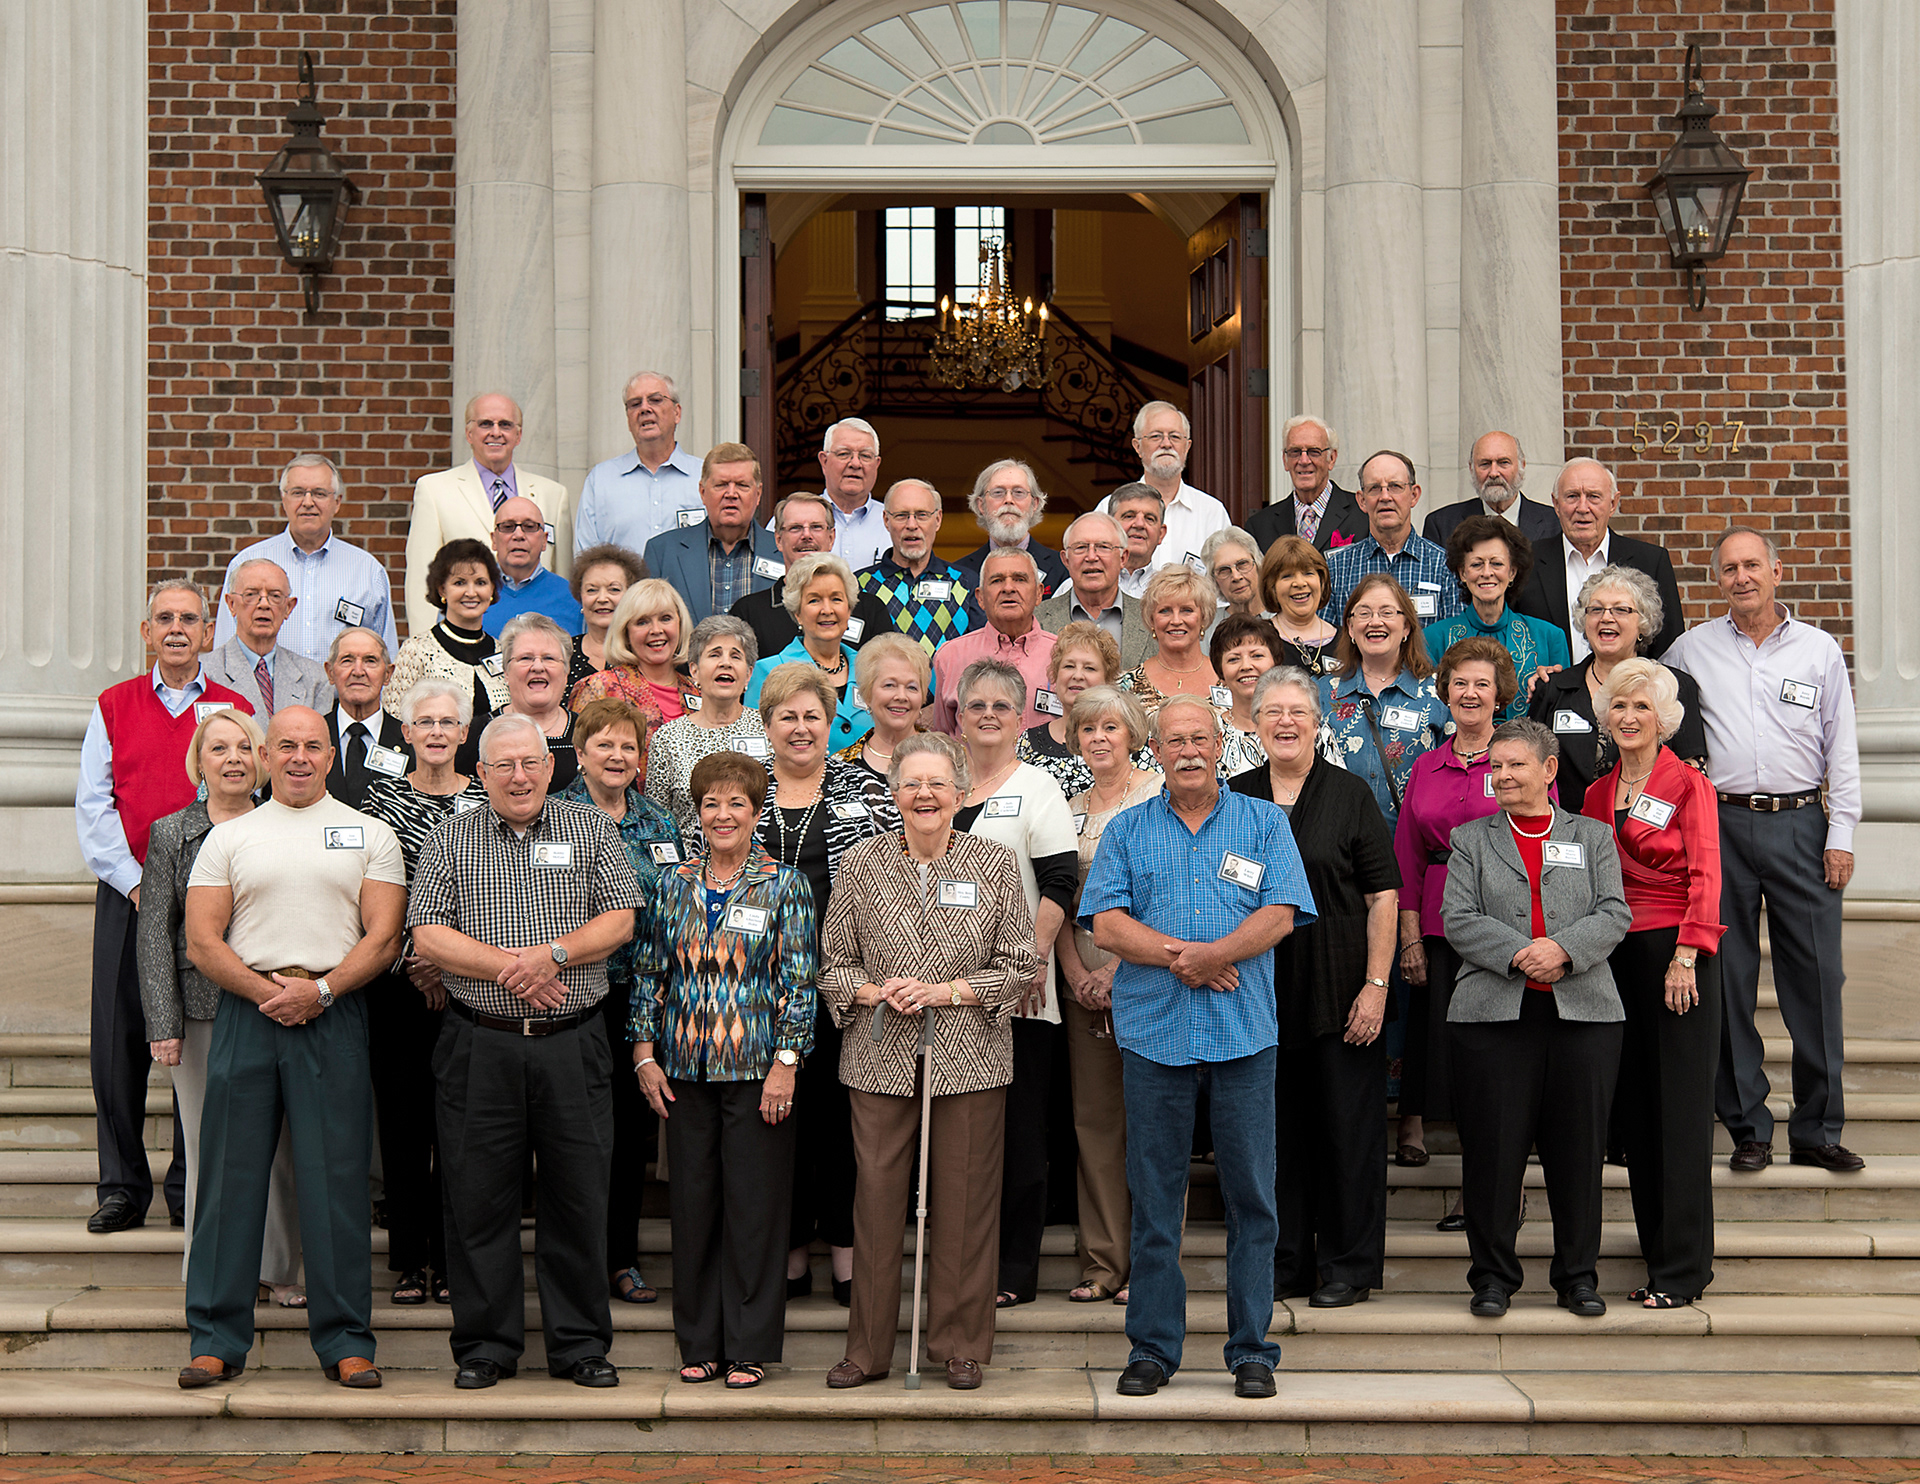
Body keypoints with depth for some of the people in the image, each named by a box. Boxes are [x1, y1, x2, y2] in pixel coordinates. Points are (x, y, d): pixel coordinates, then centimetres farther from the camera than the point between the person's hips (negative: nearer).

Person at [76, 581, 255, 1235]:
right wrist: (136, 882, -6)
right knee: (119, 1043, 0)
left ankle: (191, 1186, 12)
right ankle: (123, 1187, 11)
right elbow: (93, 806, 4)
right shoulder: (114, 707, 9)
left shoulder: (235, 710, 7)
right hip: (126, 894, 1)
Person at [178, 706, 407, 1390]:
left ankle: (345, 1340, 6)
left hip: (335, 1017, -1)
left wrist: (320, 990, -12)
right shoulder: (228, 836, 12)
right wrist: (266, 991, -10)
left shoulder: (370, 834, 10)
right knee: (231, 1174, 2)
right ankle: (217, 1339, 10)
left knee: (337, 1178, -1)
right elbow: (202, 941, 4)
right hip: (245, 1014, 1)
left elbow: (383, 937, 1)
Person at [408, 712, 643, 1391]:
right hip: (479, 1047, 0)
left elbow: (619, 920, 1)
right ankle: (486, 1344, 15)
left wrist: (552, 954, -14)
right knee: (478, 1198, 3)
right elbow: (428, 935, -2)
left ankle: (580, 1343, 15)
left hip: (573, 1046, 0)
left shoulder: (591, 829, 8)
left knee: (579, 1197, 4)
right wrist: (511, 969, -14)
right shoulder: (451, 840, 7)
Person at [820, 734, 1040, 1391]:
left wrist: (946, 991, -10)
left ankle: (962, 1346, 15)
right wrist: (876, 993, -10)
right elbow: (833, 962, 9)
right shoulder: (861, 863, 5)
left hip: (970, 1058, -1)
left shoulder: (994, 862, 3)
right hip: (880, 1058, 1)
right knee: (876, 1196, 1)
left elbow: (1020, 966, 2)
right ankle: (868, 1349, 13)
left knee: (965, 1200, 2)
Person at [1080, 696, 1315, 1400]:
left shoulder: (1264, 824, 8)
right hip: (1153, 1033, 1)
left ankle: (1252, 1350, 10)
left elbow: (1280, 916, -4)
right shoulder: (1127, 830, 10)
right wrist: (1184, 956, -14)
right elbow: (1106, 925, -1)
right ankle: (1153, 1348, 13)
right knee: (1154, 1198, 4)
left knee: (1251, 1197, 1)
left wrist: (1211, 953, -18)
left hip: (1244, 1033, -1)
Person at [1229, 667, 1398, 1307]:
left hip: (1340, 991, -3)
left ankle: (1349, 1267, 10)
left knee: (1347, 1129, 1)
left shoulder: (1350, 795, 0)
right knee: (1274, 1129, 7)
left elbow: (1383, 895, -4)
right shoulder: (1233, 797, 8)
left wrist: (1376, 985, -11)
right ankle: (1284, 1264, 17)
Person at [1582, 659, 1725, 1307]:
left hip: (1676, 951, -6)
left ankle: (1683, 1267, -2)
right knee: (1633, 1107, 6)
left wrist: (1685, 958, -15)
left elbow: (1704, 876, -8)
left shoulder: (1688, 784, -3)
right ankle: (1659, 1250, 13)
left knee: (1681, 1108, -5)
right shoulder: (1597, 794, 13)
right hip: (1615, 954, 6)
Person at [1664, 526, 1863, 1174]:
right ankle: (1747, 1128, 9)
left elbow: (1842, 751, 8)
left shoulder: (1819, 650, 8)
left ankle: (1817, 1130, 6)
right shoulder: (1691, 649, 8)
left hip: (1800, 825, 0)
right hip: (1722, 824, 0)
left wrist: (1841, 836, 2)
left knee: (1815, 978, -2)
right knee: (1729, 979, 1)